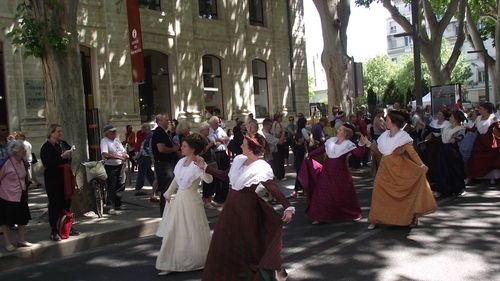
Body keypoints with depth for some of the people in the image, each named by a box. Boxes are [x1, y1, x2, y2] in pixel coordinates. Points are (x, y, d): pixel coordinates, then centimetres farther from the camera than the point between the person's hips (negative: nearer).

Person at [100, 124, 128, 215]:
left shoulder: (117, 140, 14)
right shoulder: (104, 141, -11)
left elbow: (123, 151, 21)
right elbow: (105, 154, -27)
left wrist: (125, 155, -2)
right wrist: (118, 157, -31)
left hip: (120, 166, 8)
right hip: (110, 167, -8)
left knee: (120, 186, 13)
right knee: (111, 188, -5)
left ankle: (118, 204, 27)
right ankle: (111, 207, 0)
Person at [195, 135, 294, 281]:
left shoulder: (261, 168, -21)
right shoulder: (239, 159, 2)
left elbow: (274, 189, -27)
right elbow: (226, 176, 13)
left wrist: (288, 207, -37)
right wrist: (205, 167, 13)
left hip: (247, 209, -7)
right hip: (232, 206, 7)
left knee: (249, 244, 6)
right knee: (225, 243, 14)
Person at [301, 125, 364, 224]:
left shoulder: (348, 144, -8)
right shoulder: (331, 140, 6)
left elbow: (358, 153, -19)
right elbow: (321, 149, 14)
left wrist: (362, 145, -33)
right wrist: (310, 154, 15)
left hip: (340, 172, -4)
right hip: (327, 171, 4)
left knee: (345, 194, 5)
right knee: (322, 193, 5)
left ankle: (355, 214, 24)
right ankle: (319, 216, 14)